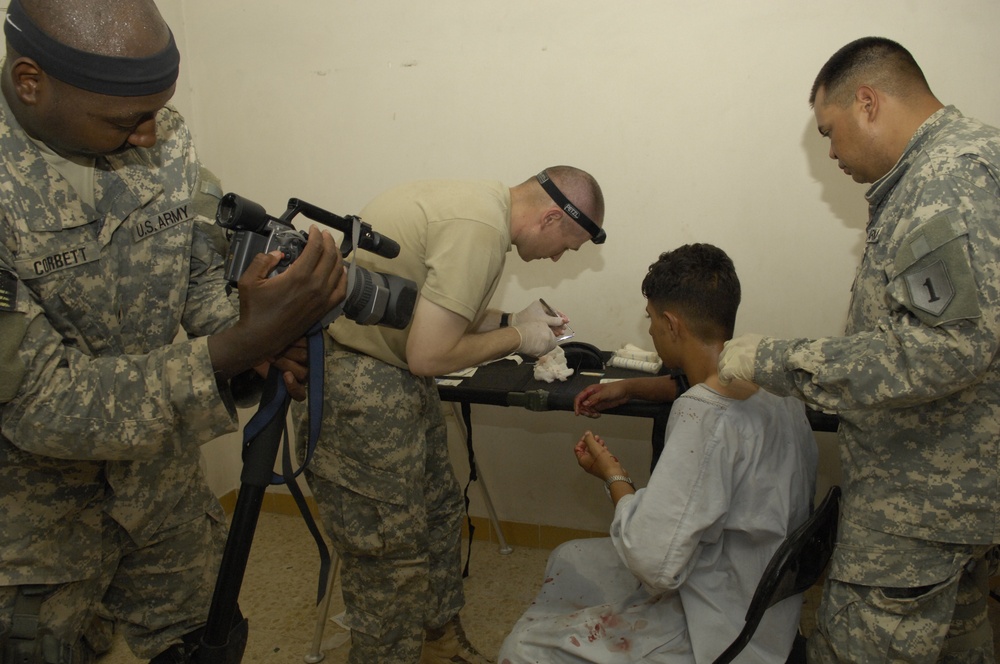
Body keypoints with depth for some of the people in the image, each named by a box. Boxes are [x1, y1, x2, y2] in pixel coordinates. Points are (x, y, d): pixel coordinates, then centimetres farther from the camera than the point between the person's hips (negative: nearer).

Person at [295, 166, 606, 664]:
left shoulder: (484, 200, 7)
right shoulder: (480, 230, -24)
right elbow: (429, 356, -23)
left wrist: (511, 321, 8)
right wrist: (515, 337, -9)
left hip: (391, 368, 10)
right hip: (356, 379, -10)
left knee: (438, 511, 19)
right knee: (391, 552, 1)